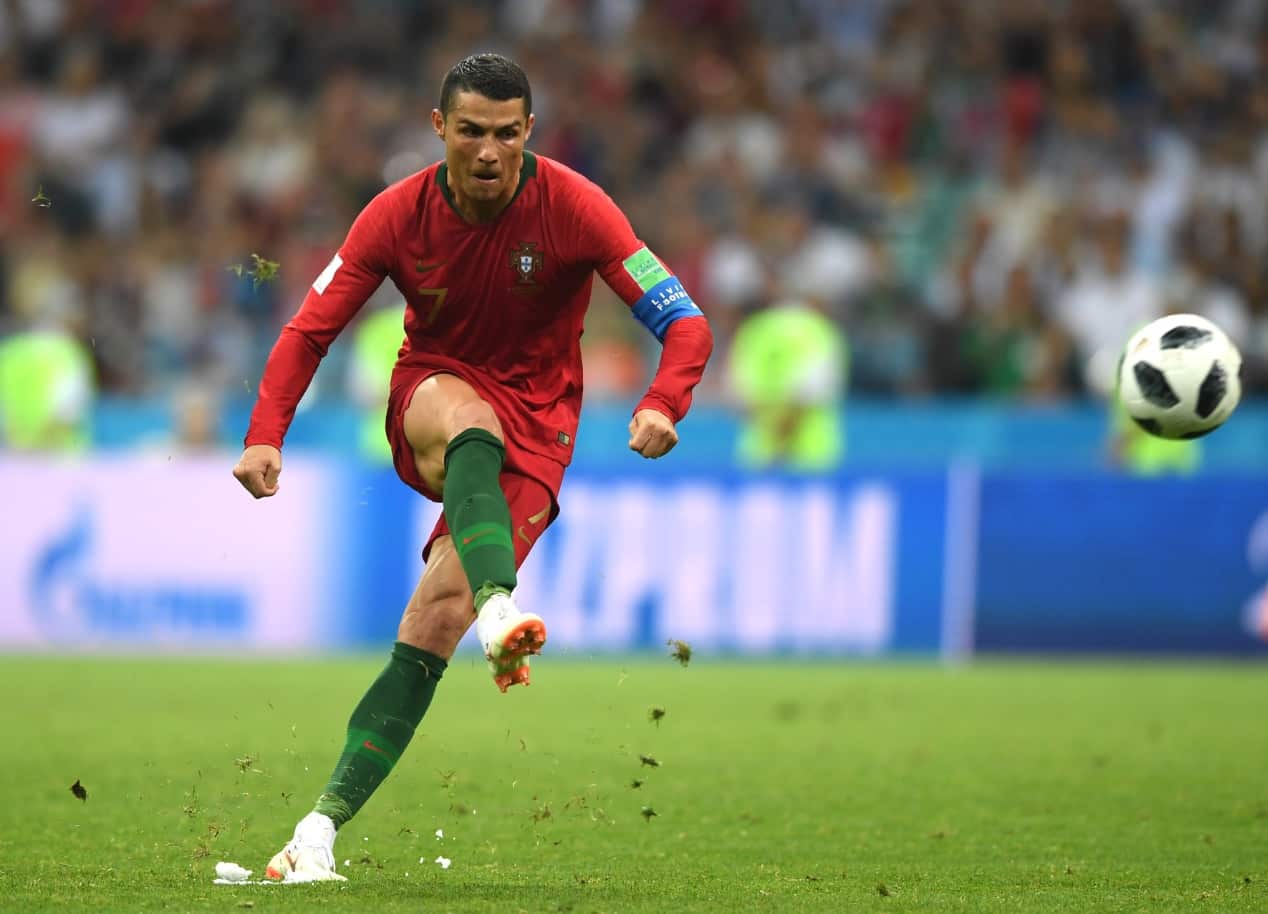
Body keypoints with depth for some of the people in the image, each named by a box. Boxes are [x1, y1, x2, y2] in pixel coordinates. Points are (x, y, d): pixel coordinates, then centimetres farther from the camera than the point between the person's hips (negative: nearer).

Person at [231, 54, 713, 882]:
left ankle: (325, 823, -22)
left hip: (534, 425, -1)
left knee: (439, 611, -21)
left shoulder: (572, 208, -13)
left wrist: (662, 406, -35)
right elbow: (310, 330, -3)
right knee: (466, 418, -38)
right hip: (432, 396, 1)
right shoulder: (399, 215, -8)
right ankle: (499, 610, -61)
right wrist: (266, 436, -18)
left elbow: (685, 323, -15)